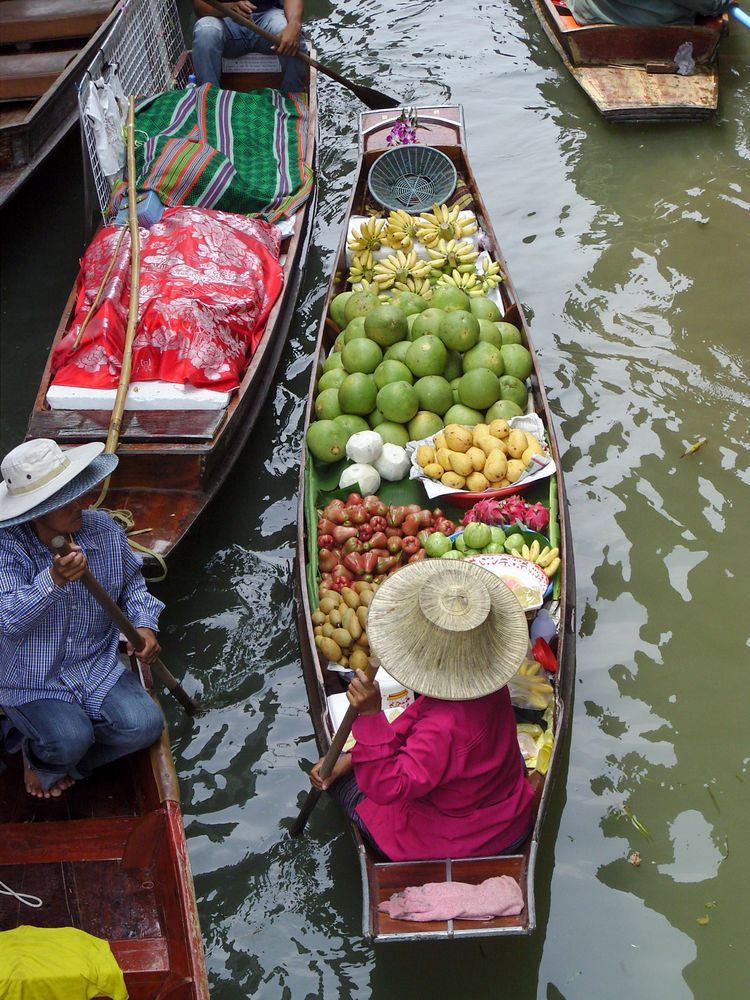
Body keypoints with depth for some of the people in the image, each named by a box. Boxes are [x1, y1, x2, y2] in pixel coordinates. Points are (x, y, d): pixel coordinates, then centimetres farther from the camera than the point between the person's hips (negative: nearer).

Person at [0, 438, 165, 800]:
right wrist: (53, 580, -49)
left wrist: (144, 624, -4)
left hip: (96, 667, 4)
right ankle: (37, 753, 13)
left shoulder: (102, 528, -5)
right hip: (32, 682, -4)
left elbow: (131, 580, 13)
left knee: (144, 726, -16)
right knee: (70, 740, -27)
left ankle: (59, 765, 11)